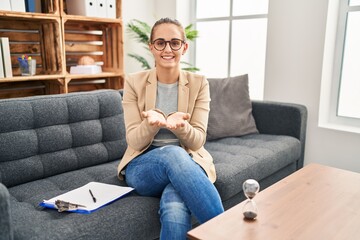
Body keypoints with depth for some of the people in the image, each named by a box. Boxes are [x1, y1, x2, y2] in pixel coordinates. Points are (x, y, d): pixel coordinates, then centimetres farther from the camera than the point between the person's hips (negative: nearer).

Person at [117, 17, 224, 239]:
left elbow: (197, 141, -6)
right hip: (143, 167, 1)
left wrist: (180, 126, -30)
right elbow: (135, 141, -5)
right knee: (173, 153, -38)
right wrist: (151, 123, -29)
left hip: (188, 163, 0)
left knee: (175, 208, -38)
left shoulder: (199, 83, 1)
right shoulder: (134, 83, -1)